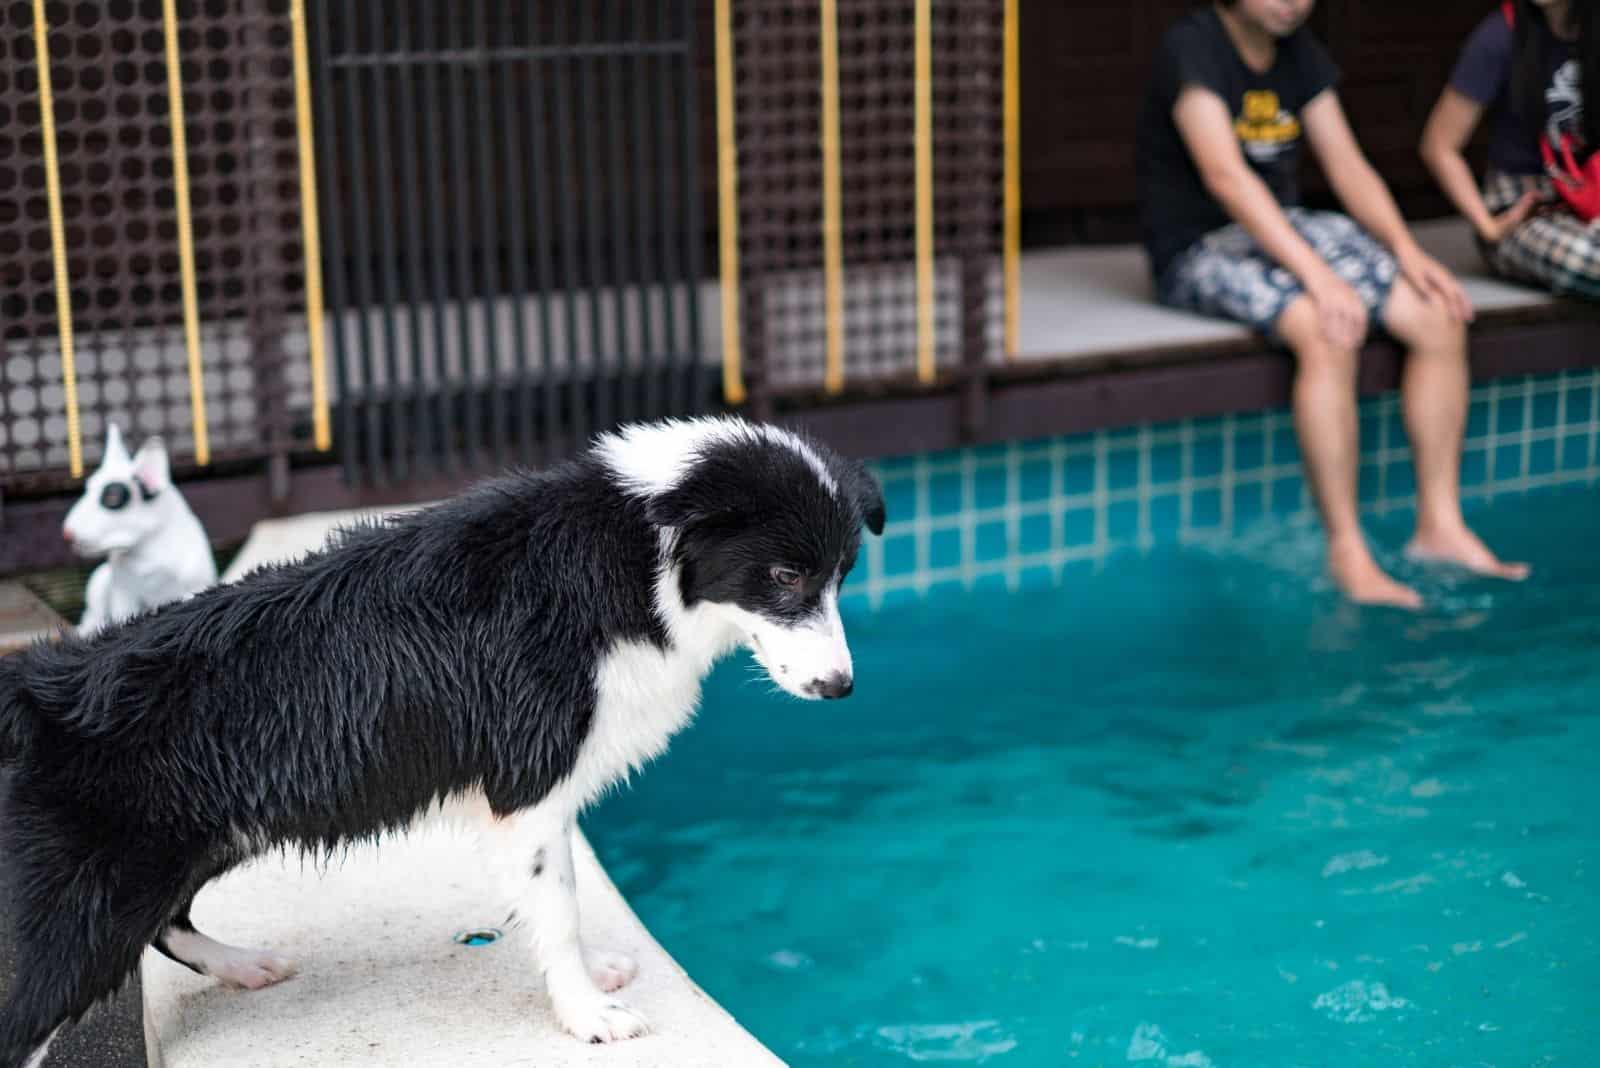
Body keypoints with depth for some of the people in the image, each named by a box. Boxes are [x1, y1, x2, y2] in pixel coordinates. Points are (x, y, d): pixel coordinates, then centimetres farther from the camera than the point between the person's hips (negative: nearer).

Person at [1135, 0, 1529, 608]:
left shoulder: (1300, 54, 10)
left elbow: (1347, 166, 8)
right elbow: (1225, 175, -27)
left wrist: (1406, 250, -10)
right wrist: (1317, 276, -35)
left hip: (1285, 229, 8)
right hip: (1199, 249, -8)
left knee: (1440, 319, -10)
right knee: (1329, 331, -35)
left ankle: (1439, 525, -4)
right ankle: (1347, 553, -27)